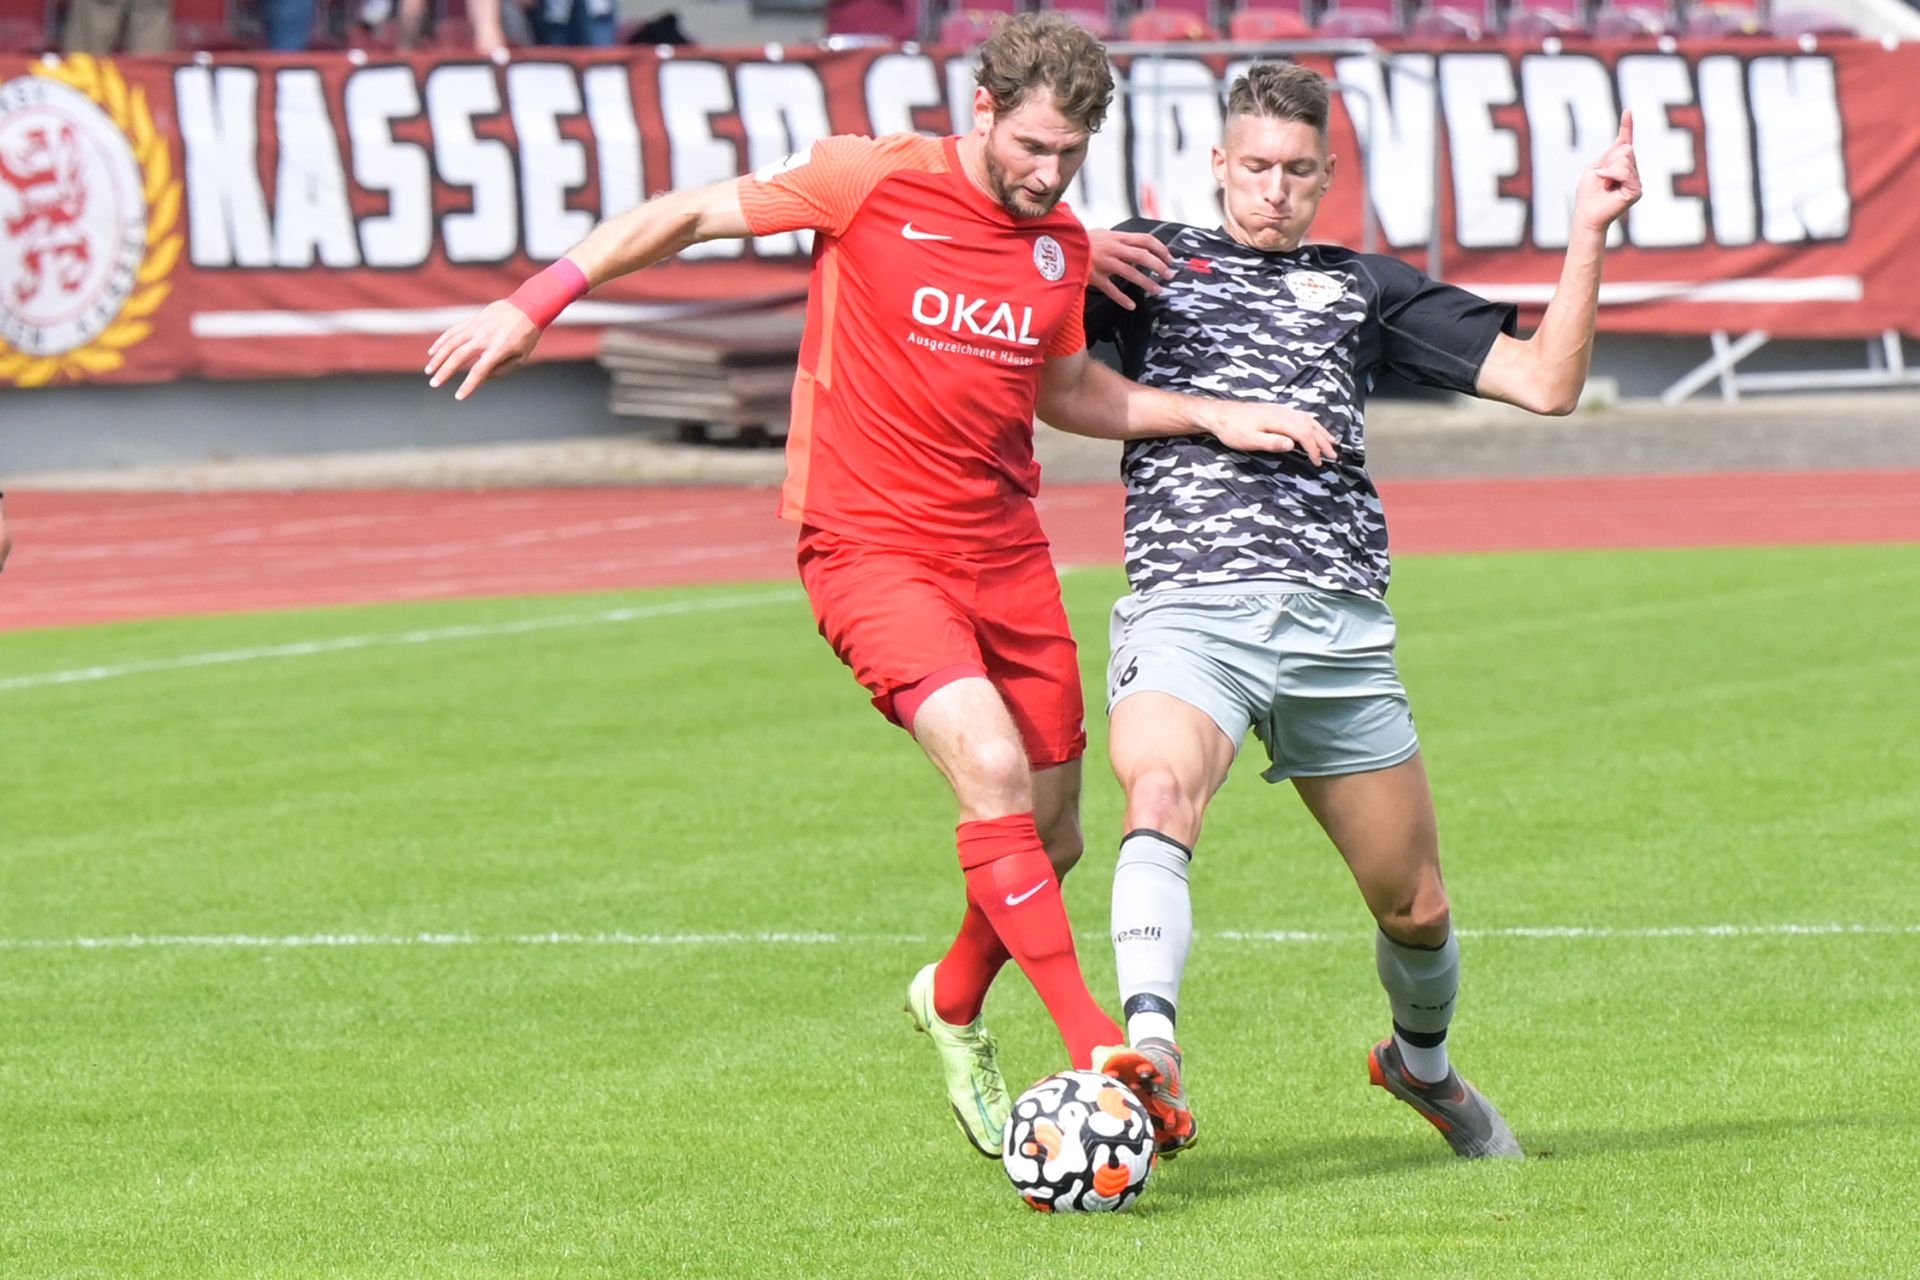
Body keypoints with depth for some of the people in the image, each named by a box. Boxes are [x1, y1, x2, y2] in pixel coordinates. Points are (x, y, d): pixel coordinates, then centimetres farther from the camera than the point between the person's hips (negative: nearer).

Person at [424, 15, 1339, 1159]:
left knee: (1049, 838, 9)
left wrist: (1216, 416, 13)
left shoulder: (1062, 246, 6)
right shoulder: (873, 183, -10)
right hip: (869, 547, -6)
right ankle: (1094, 1048, -24)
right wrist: (537, 302, -7)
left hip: (1005, 549, 6)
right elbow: (688, 215, -2)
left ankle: (954, 1003, 39)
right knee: (990, 761, -26)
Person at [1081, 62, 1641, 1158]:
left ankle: (1423, 1061, 38)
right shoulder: (1150, 261, 18)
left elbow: (1545, 382, 15)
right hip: (1187, 608, -3)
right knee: (1160, 798, -34)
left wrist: (1589, 236, 5)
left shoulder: (1367, 288, 21)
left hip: (1338, 622, 3)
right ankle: (1149, 1055, -47)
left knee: (1415, 907, 8)